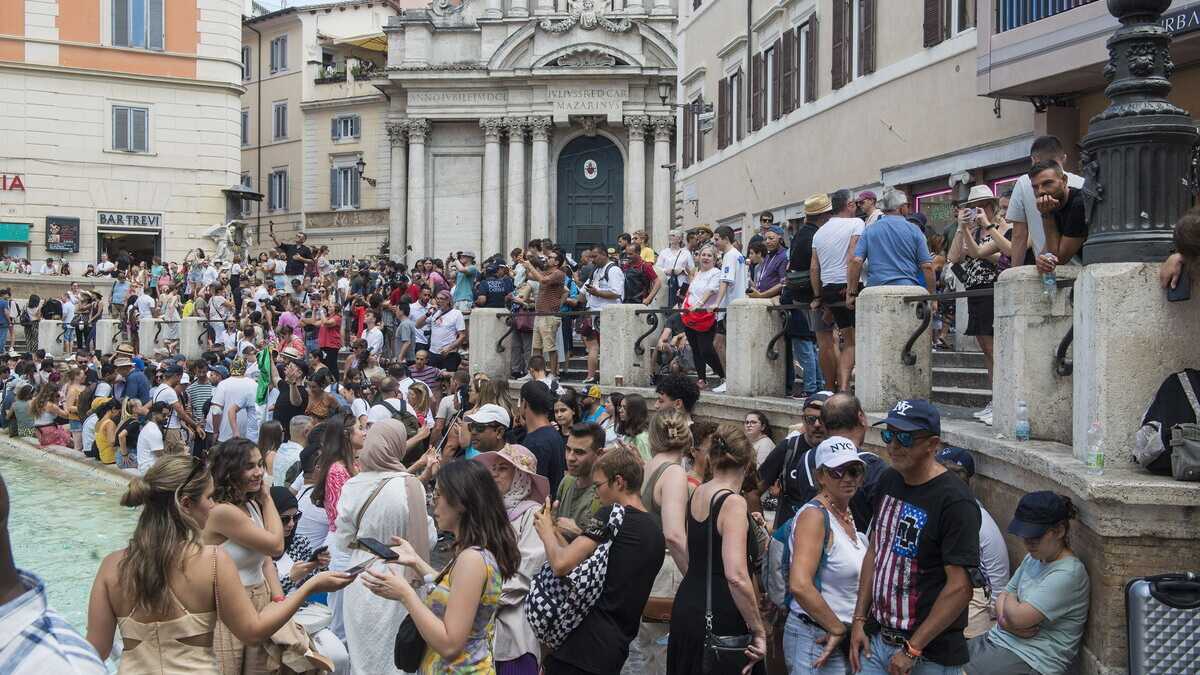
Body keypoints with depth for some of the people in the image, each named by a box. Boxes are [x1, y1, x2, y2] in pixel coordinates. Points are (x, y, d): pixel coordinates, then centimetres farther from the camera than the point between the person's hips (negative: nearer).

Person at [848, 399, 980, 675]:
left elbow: (960, 587, -20)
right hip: (877, 638, 6)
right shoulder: (888, 481, 5)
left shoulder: (955, 501, -18)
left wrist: (912, 650, -17)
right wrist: (859, 619, 8)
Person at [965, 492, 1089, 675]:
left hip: (1031, 659, -8)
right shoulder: (1033, 558, 10)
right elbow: (1003, 597, 15)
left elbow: (1019, 617, -23)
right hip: (997, 640, 8)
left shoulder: (1068, 574, -18)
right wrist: (1005, 619, -8)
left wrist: (1008, 600, 0)